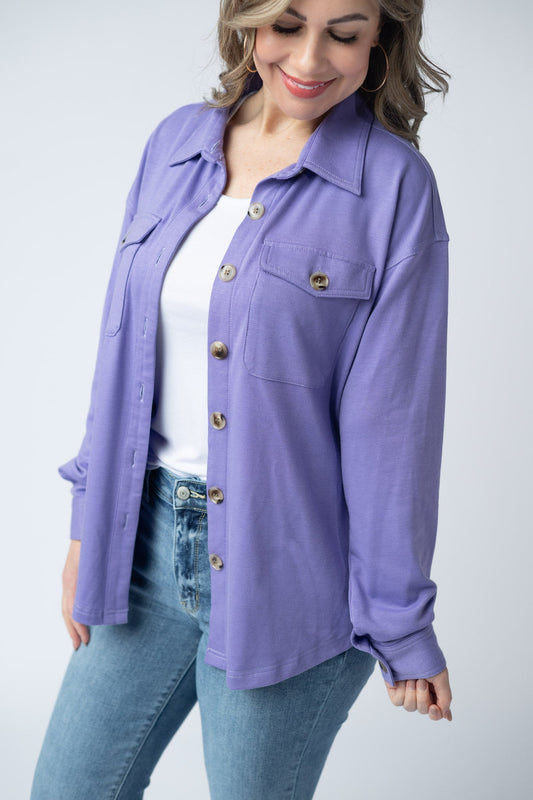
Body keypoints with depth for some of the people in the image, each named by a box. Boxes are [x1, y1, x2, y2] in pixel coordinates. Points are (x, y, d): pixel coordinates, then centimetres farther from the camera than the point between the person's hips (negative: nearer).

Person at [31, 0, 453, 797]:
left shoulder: (393, 185, -11)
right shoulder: (178, 142, 4)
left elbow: (392, 415, -11)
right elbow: (124, 350, 8)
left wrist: (401, 625, -6)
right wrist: (88, 525, 10)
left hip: (285, 572, -4)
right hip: (148, 539, 5)